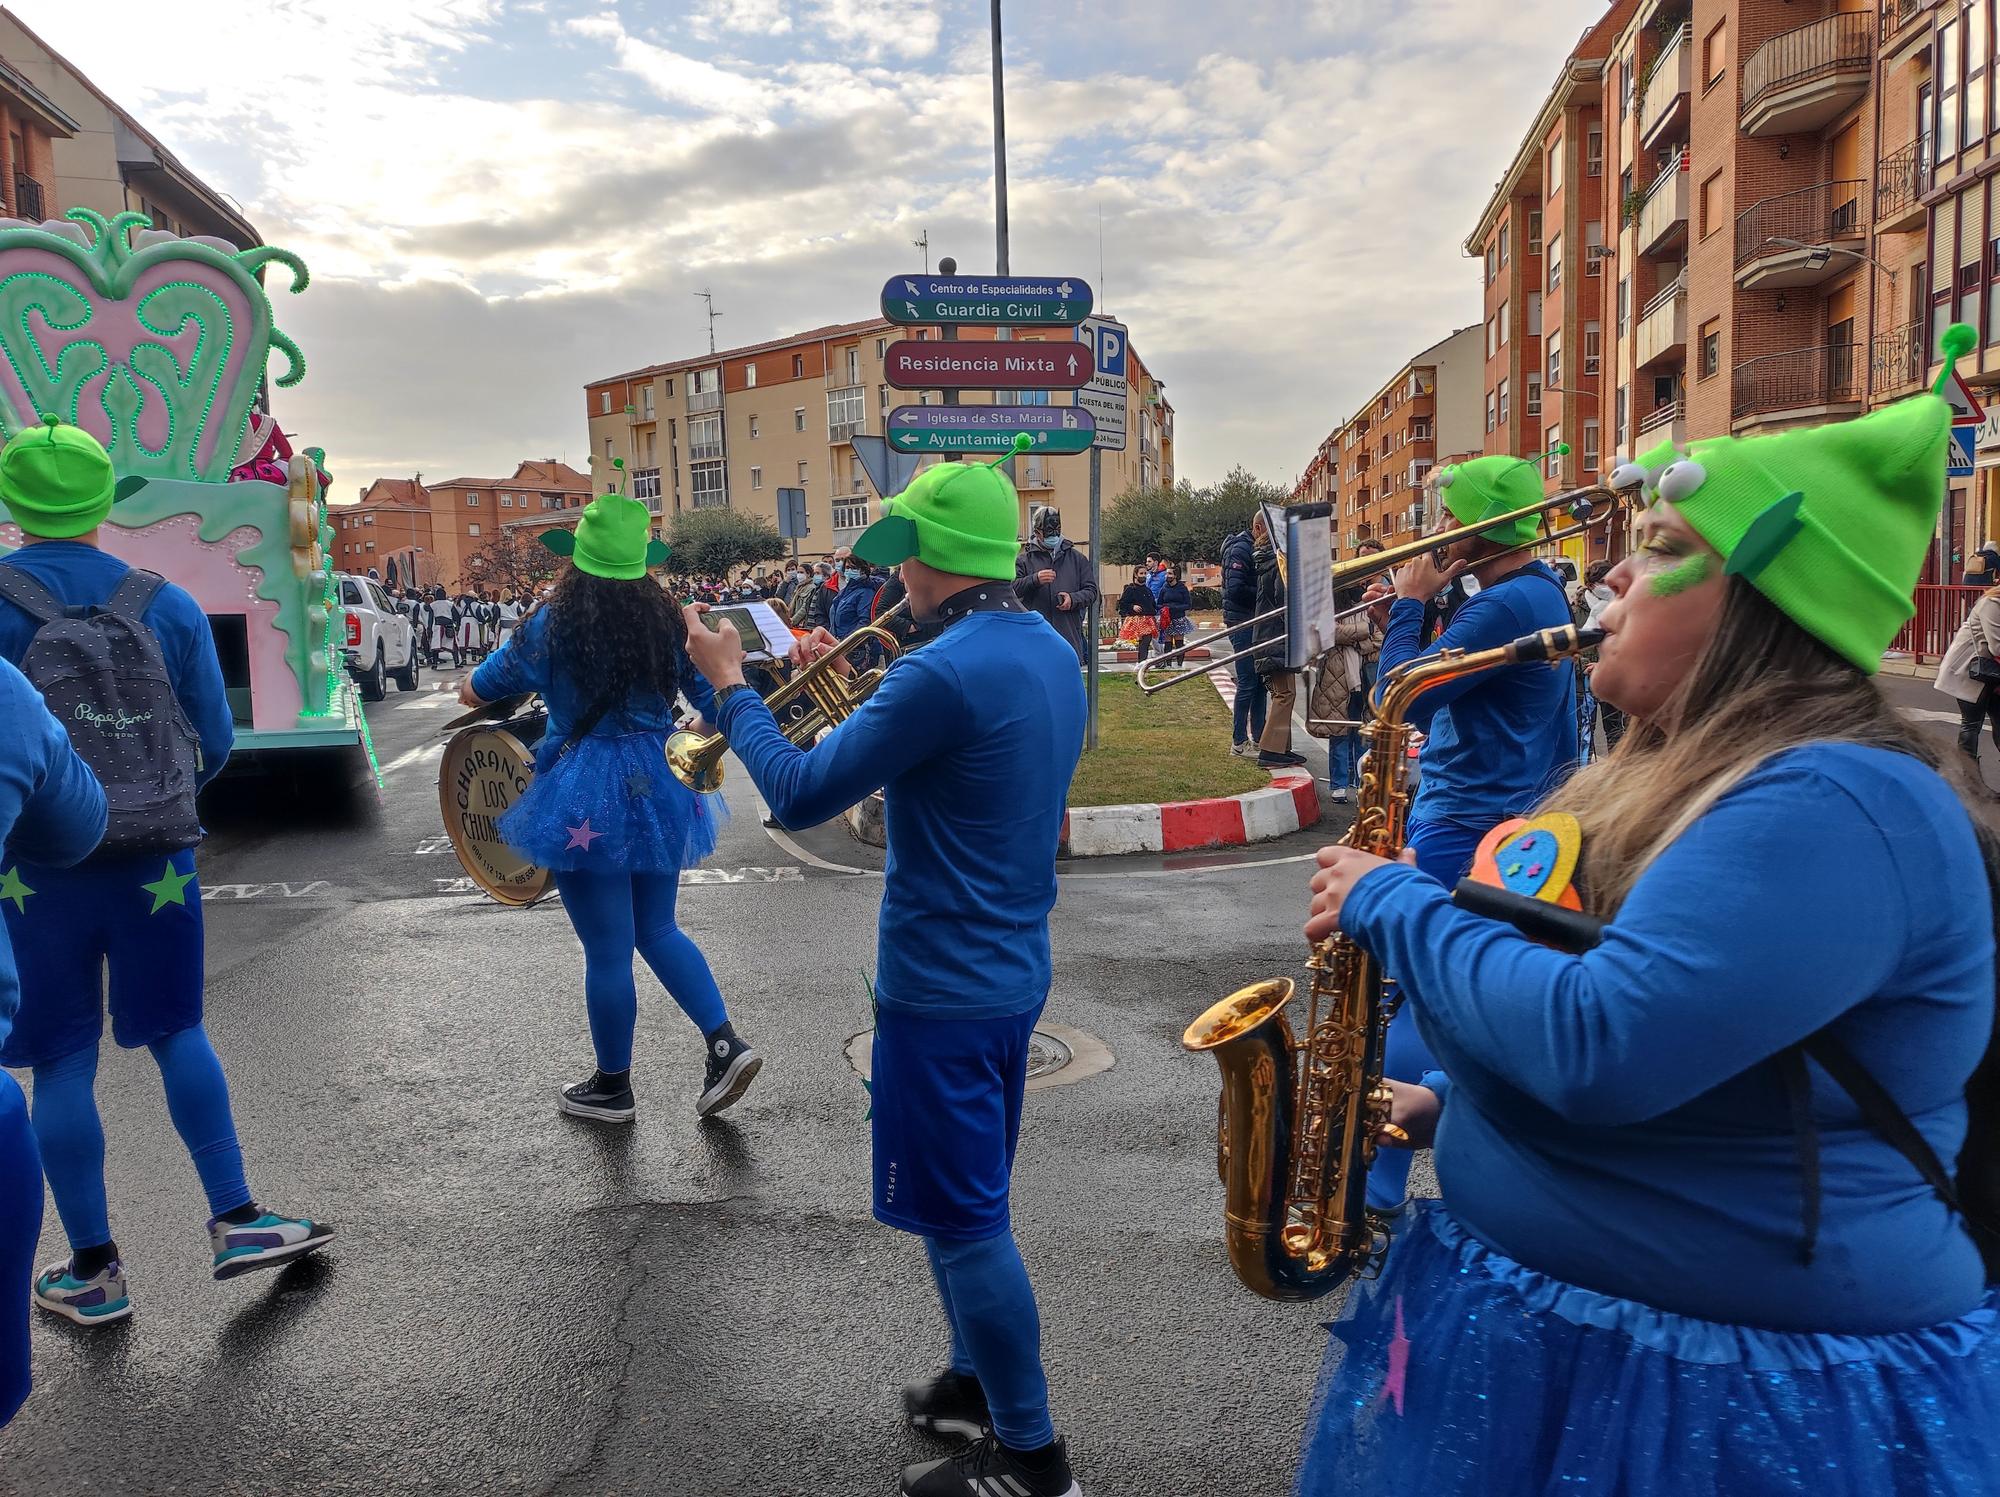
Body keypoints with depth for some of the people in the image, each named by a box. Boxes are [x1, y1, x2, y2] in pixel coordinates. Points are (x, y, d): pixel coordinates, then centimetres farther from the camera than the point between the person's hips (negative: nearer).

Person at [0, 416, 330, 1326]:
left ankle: (93, 1272, 18)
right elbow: (214, 743, 2)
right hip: (155, 862, 2)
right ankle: (236, 1221, 18)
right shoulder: (169, 608, -2)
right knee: (177, 1032, 18)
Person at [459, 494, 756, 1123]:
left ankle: (613, 1087, 23)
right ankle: (725, 1044, 9)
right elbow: (713, 699, 5)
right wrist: (689, 737, 26)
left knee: (606, 949, 7)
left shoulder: (554, 623, -10)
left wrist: (470, 690, 31)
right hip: (659, 790, 5)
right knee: (658, 930, 20)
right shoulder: (667, 620, -2)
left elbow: (490, 682, 8)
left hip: (587, 799, -4)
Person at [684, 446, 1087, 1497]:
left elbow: (799, 797, -18)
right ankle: (979, 1380, 41)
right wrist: (853, 696, 9)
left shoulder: (943, 673, -24)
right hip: (1013, 967, 9)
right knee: (968, 1201, 23)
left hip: (943, 986, -9)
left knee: (963, 1218, 5)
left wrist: (731, 686, -6)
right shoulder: (1049, 651, 5)